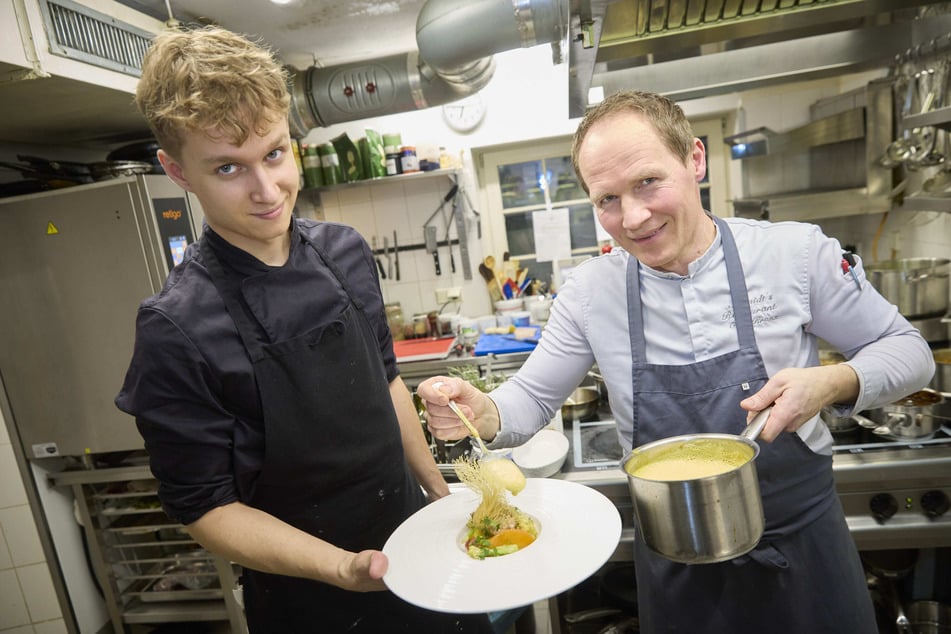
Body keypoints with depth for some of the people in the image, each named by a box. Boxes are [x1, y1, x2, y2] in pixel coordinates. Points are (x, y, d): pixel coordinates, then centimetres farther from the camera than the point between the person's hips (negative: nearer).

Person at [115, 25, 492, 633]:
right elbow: (207, 506, -15)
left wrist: (439, 489, 8)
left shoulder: (346, 252, -8)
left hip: (415, 535, 6)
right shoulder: (177, 330, -23)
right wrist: (346, 569, -27)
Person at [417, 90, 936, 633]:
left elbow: (906, 349, -2)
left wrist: (833, 384, -23)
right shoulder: (590, 292, -10)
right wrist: (484, 414, -26)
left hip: (800, 534, 0)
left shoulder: (797, 252, -14)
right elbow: (534, 396, -4)